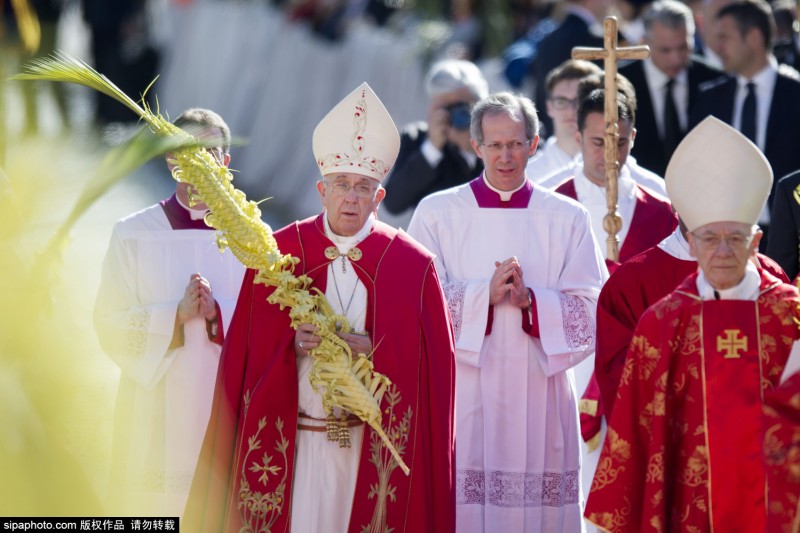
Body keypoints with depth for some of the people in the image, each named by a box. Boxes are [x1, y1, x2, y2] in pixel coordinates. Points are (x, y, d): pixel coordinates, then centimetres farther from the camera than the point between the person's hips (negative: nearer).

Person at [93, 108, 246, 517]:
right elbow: (110, 326, -3)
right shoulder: (133, 234, 0)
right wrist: (177, 315, -16)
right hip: (155, 411, -1)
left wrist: (217, 314, -17)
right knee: (153, 510, 2)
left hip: (227, 405, 1)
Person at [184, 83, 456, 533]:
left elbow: (435, 360, 0)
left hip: (375, 446, 0)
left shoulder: (412, 264, 1)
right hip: (292, 441, 0)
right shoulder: (279, 253, 3)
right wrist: (291, 345, -14)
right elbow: (247, 348, 4)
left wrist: (377, 350, -14)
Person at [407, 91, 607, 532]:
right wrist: (485, 295, -16)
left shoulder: (567, 219, 8)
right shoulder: (436, 213, 6)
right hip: (461, 395, -1)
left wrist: (529, 301, -14)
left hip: (537, 396, 1)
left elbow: (590, 309, 1)